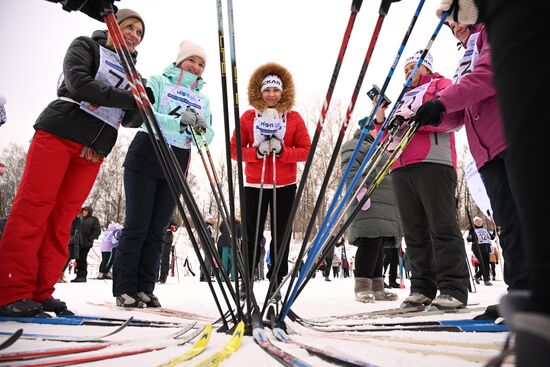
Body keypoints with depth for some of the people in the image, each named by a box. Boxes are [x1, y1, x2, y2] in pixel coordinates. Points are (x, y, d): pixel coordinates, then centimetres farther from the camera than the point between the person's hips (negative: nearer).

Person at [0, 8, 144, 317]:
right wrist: (128, 98, -16)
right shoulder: (85, 46, 8)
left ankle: (41, 293, 3)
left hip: (94, 150, 5)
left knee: (63, 217, 0)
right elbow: (78, 83, -12)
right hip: (58, 133, -4)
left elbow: (130, 120, 13)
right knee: (33, 208, -9)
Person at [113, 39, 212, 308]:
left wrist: (201, 127, -17)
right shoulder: (159, 82, 4)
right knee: (137, 225, -5)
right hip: (145, 158, -4)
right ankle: (124, 288, 3)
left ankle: (145, 288, 10)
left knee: (157, 230, 4)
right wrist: (179, 122, -28)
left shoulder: (203, 99, 15)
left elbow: (207, 138, 6)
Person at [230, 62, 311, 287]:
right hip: (254, 185, 0)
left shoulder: (294, 118, 4)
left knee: (281, 235, 4)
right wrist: (256, 152, -15)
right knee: (252, 235, 1)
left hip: (285, 186, 1)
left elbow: (306, 150, 2)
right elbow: (234, 149, 3)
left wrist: (283, 151, -15)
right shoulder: (248, 117, 4)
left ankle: (277, 281, 16)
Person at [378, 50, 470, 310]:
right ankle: (422, 288, 5)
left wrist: (414, 120, -12)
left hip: (433, 162, -6)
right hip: (401, 169, 6)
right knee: (414, 232, 2)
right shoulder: (402, 99, 35)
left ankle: (453, 289, -9)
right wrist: (382, 122, 11)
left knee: (442, 227, -11)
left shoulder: (440, 85, 17)